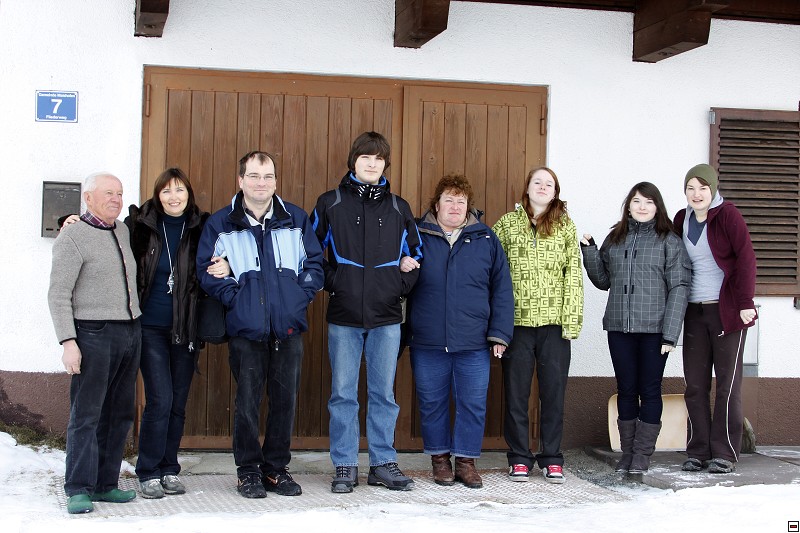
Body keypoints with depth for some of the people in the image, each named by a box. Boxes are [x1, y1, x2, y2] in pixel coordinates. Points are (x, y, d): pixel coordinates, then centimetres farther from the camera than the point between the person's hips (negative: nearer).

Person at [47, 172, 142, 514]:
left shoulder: (123, 231, 14)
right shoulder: (73, 236, -6)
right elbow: (58, 294, -10)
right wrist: (68, 341, -17)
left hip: (130, 332, 7)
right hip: (93, 334, -7)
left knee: (119, 414, 8)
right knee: (86, 414, -6)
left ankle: (106, 484, 15)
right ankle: (79, 490, -2)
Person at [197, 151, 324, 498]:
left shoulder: (296, 219, 10)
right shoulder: (220, 223, 5)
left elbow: (315, 261, 12)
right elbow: (206, 270, 4)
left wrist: (301, 295, -1)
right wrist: (234, 297, -7)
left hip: (288, 326, 2)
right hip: (246, 327, -2)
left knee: (285, 398, 5)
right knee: (247, 400, 1)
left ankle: (276, 467, 18)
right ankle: (249, 470, 13)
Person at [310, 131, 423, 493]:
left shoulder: (398, 208, 10)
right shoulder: (330, 203, 4)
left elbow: (415, 254, 18)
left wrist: (402, 284, 3)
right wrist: (330, 281, -2)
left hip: (386, 316, 2)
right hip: (343, 316, -1)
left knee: (383, 392, 7)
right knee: (343, 394, 3)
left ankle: (384, 464, 16)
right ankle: (345, 467, 11)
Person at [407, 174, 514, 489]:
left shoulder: (486, 239, 6)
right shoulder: (417, 236, 4)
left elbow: (501, 289, 6)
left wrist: (500, 333, 0)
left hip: (474, 344, 0)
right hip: (428, 343, 0)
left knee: (473, 403, 3)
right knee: (432, 403, 8)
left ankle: (466, 460, 17)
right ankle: (439, 458, 23)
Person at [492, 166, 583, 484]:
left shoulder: (565, 225, 8)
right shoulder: (507, 224, 8)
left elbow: (573, 274, 4)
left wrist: (572, 318, -4)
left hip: (554, 321, 0)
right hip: (517, 319, 0)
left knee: (554, 391, 4)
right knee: (516, 391, 4)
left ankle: (551, 458, 15)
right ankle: (519, 458, 15)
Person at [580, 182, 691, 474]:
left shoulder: (669, 241, 0)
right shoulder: (614, 239, 13)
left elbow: (679, 288, -5)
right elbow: (603, 280, 18)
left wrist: (670, 334, -12)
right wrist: (589, 249, 3)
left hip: (654, 329, -4)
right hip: (619, 328, 4)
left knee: (649, 391, 3)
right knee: (626, 390, 9)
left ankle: (643, 453, 9)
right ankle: (627, 452, 17)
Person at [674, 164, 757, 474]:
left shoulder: (727, 215, -7)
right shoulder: (681, 219, 10)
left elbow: (746, 258, -12)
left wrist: (745, 303, -17)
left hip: (727, 310, -5)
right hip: (694, 312, 5)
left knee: (728, 384, -1)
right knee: (694, 385, 5)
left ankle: (725, 454, 5)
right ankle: (697, 452, 13)